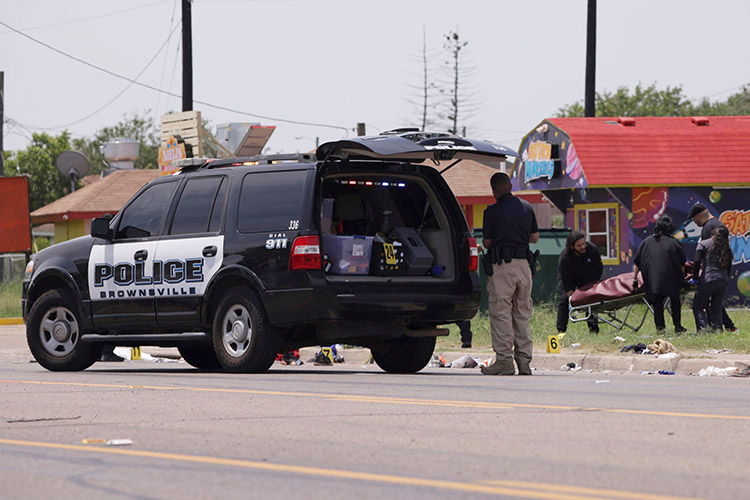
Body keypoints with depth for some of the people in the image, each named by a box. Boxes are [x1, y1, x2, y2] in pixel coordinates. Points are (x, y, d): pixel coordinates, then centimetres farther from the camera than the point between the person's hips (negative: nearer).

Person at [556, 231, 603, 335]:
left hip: (587, 277, 2)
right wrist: (571, 298, -31)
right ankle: (561, 330, -8)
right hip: (569, 277, -2)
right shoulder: (564, 257, -36)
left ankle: (593, 328, -2)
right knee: (563, 299, -14)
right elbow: (566, 280, -29)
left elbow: (598, 269, -11)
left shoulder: (592, 249, -28)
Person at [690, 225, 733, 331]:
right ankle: (718, 329, 1)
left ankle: (704, 328, -16)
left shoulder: (703, 244, 5)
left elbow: (697, 262, -6)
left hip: (708, 280, -5)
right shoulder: (727, 249, 18)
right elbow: (729, 269, 16)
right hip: (724, 282, 5)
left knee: (697, 307, 2)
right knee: (716, 309, 14)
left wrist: (695, 279, 1)